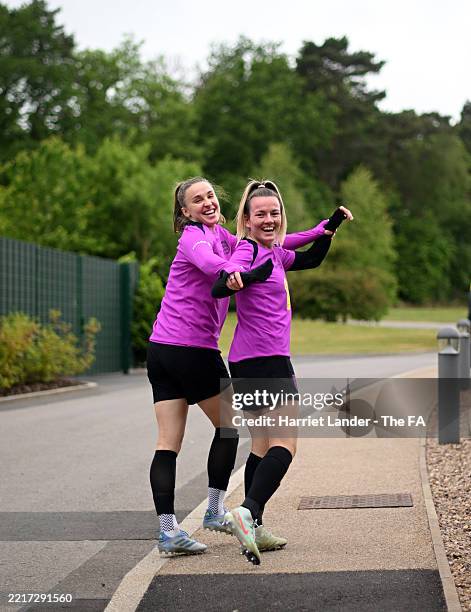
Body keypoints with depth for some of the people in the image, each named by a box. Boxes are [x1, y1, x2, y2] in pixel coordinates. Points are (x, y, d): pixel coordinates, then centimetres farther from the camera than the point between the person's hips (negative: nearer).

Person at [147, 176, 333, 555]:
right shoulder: (195, 236, -9)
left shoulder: (220, 236, 17)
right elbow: (207, 260, -35)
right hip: (194, 350, -8)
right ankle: (215, 511, 17)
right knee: (227, 426, 11)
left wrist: (319, 231, 17)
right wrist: (233, 272, -57)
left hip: (161, 352, 8)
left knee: (168, 443, 1)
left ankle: (167, 530, -1)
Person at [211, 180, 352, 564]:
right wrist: (232, 280, -50)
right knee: (284, 445, -16)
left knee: (263, 447, 13)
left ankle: (253, 528, 16)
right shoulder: (247, 250, -12)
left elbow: (311, 259, 33)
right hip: (264, 363, -10)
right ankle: (248, 512, -28)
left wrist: (333, 225, 25)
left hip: (252, 366, 10)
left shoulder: (273, 253, 16)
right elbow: (217, 288, -28)